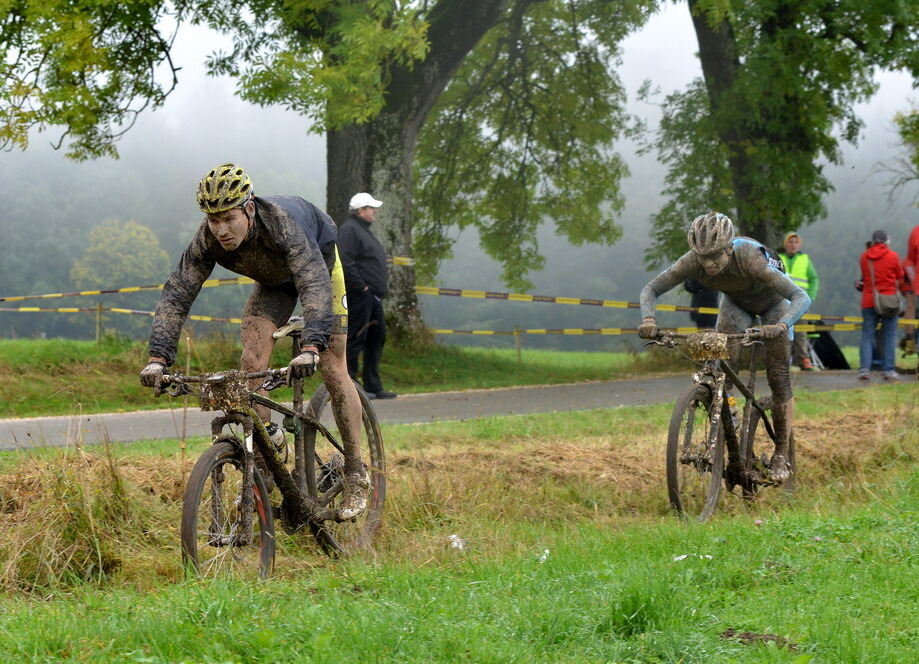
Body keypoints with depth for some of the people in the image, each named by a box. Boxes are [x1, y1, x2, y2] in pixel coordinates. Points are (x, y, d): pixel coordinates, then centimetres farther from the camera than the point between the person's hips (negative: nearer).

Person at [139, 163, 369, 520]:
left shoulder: (282, 223, -44)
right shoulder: (207, 239, -30)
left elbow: (315, 286, -53)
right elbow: (176, 294, -30)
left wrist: (310, 347, -67)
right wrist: (158, 357, -43)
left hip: (319, 263, -4)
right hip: (273, 279, 4)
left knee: (332, 370, -8)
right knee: (252, 363, -15)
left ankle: (356, 476, 3)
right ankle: (262, 467, -7)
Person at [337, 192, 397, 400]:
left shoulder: (364, 230, 23)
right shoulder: (349, 229, -10)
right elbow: (346, 262, -21)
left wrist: (378, 291, 17)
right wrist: (361, 287, -21)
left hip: (372, 297, 11)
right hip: (360, 297, -11)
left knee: (377, 338, 11)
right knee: (356, 339, -9)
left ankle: (374, 386, 16)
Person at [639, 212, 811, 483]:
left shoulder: (750, 258, -42)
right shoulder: (692, 262, -32)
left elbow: (802, 297, -45)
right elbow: (651, 289, -20)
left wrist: (781, 325, -62)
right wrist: (648, 319, -40)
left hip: (772, 301, -3)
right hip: (736, 302, 3)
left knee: (778, 375, -12)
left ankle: (781, 454, 1)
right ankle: (733, 457, -3)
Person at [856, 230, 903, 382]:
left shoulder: (864, 257, 4)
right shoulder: (893, 256, -3)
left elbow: (865, 278, 7)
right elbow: (899, 278, 7)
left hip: (868, 301, 2)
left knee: (867, 335, 5)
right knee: (889, 336, 3)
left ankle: (864, 368, -7)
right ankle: (888, 370, -1)